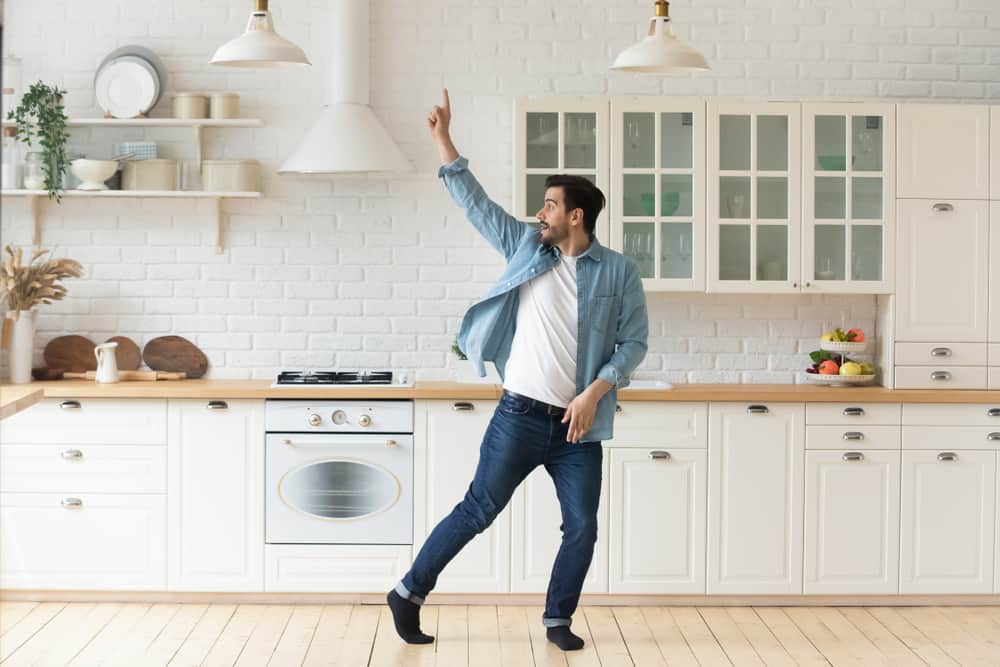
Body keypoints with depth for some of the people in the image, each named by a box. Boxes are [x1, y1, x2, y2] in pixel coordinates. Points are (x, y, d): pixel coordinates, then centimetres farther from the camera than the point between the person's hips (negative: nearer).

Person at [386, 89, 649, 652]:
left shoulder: (619, 272, -1)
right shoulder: (527, 248, 4)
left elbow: (634, 342, -2)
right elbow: (475, 202, 6)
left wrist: (595, 393, -13)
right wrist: (444, 141, 2)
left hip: (578, 423, 0)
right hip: (521, 414, 0)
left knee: (583, 527, 2)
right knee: (478, 510, 3)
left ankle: (558, 619, 21)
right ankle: (409, 593, 15)